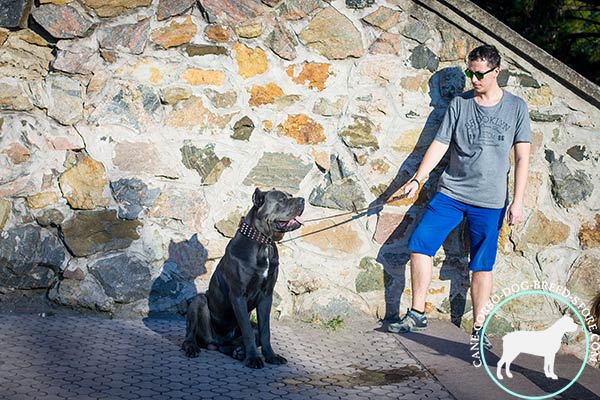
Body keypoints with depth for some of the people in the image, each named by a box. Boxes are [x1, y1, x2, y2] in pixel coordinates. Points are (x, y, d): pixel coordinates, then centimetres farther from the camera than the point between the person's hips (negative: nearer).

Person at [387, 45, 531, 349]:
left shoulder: (516, 107, 1)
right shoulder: (459, 104, 5)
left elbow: (522, 157, 0)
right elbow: (439, 144, 5)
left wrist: (517, 202, -5)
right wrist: (417, 180, -6)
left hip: (490, 201, -2)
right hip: (450, 192, 2)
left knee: (482, 266, 3)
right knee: (420, 244, -7)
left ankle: (478, 329, 15)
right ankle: (417, 315, 4)